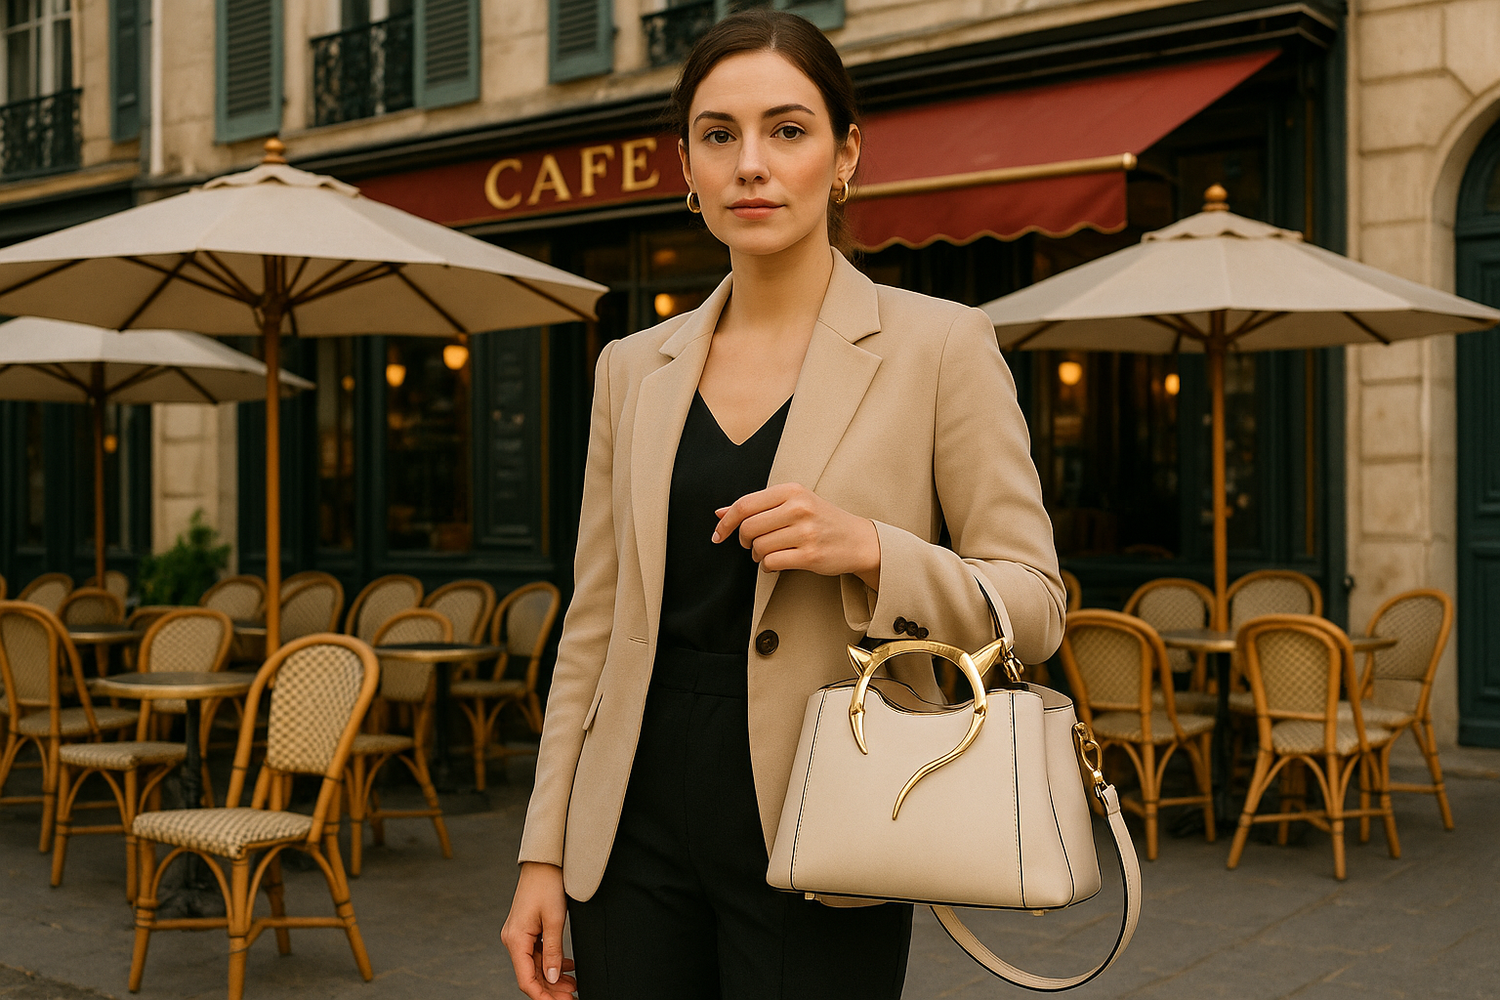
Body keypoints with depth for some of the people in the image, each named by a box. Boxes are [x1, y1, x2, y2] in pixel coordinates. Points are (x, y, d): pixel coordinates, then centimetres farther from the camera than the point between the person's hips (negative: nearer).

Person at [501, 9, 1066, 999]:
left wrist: (870, 549, -21)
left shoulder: (941, 345, -4)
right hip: (639, 832, 4)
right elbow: (593, 628, 9)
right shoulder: (632, 368, 7)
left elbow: (1035, 605, -4)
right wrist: (543, 851, 6)